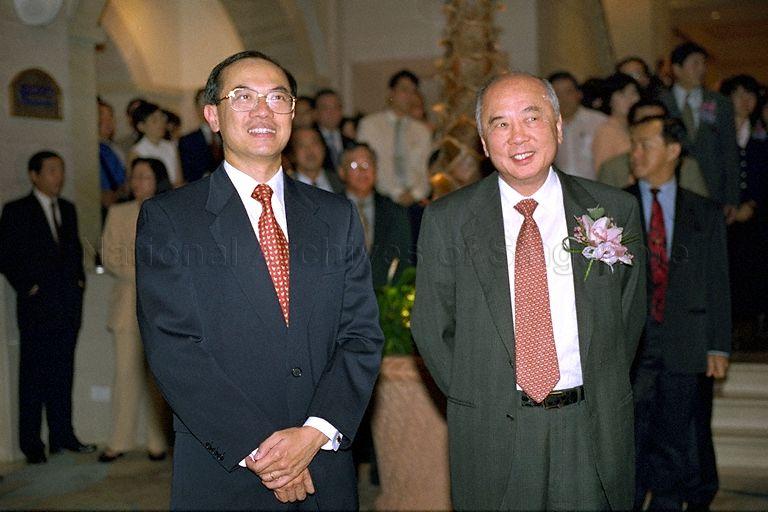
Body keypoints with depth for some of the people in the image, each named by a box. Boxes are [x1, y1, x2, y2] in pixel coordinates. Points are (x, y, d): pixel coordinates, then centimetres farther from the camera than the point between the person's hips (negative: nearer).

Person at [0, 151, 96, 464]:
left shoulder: (67, 209, 14)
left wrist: (79, 280, 9)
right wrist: (28, 287, -10)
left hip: (69, 305, 5)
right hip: (37, 307, -5)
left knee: (63, 373, 9)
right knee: (33, 376, 0)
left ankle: (62, 435, 16)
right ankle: (31, 444, 7)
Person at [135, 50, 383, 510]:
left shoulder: (338, 215, 7)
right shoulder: (166, 219, -3)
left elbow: (363, 335, 1)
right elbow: (172, 349, -11)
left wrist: (316, 433, -13)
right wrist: (256, 451, -16)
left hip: (325, 471, 3)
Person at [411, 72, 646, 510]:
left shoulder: (616, 210, 0)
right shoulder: (447, 220, -2)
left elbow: (630, 314, 9)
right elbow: (431, 327, 3)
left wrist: (602, 392, 5)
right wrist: (476, 400, 0)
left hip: (595, 428, 1)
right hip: (493, 434, -1)